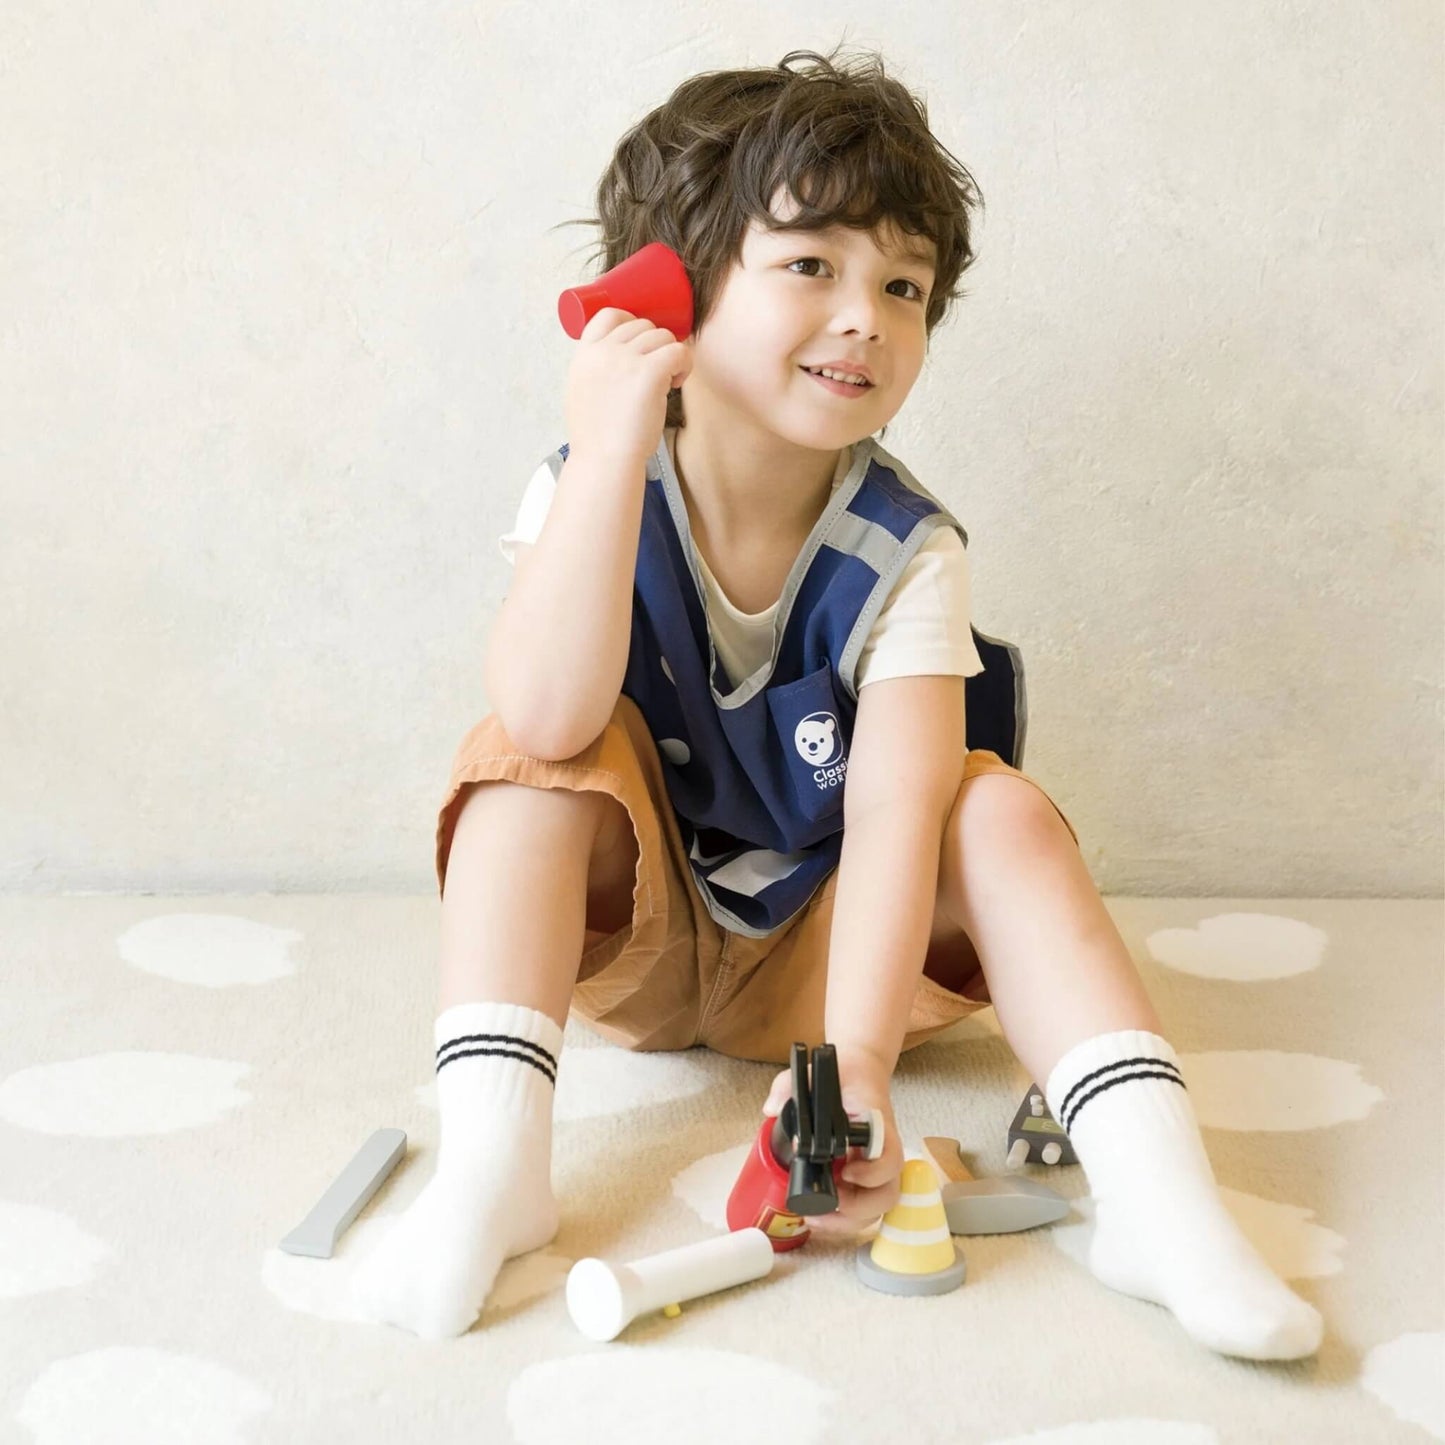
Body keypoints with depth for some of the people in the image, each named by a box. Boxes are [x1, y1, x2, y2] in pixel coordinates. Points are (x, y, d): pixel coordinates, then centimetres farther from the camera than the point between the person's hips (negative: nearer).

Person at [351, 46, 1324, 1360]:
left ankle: (1155, 1192, -30)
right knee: (544, 756, -27)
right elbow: (548, 723, -37)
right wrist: (612, 441, -40)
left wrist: (855, 1058, -43)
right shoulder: (588, 490, -18)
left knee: (1004, 814, -23)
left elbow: (896, 805, -29)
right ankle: (492, 1163, -34)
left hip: (818, 940, 1)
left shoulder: (904, 552, -17)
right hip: (625, 934, 0)